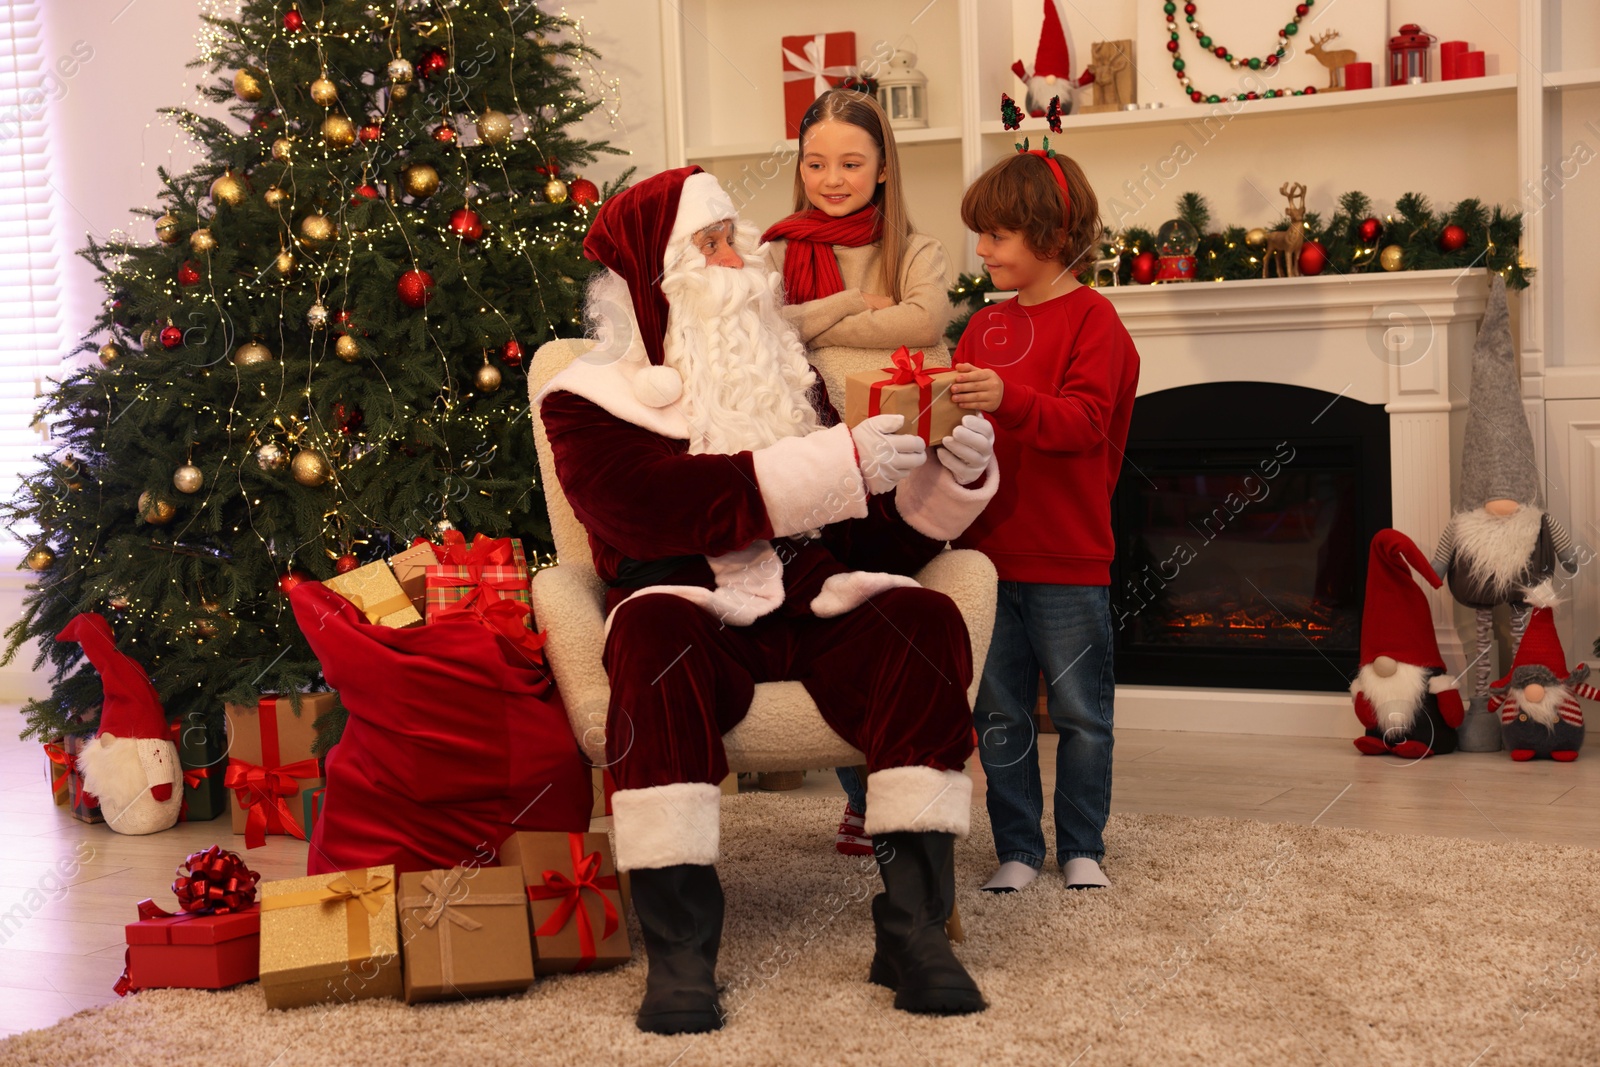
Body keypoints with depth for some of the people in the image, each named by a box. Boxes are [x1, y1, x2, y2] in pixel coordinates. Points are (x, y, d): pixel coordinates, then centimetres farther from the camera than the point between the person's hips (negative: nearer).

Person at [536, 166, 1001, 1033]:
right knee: (655, 638, -37)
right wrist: (836, 468, -17)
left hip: (817, 602, 4)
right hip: (698, 607, -3)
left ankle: (914, 924, -27)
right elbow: (665, 506, -14)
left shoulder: (789, 377, 22)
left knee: (922, 620, -27)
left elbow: (884, 538, 18)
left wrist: (954, 474, -2)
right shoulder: (593, 401, 8)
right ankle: (679, 949, -34)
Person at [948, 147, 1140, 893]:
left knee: (1080, 713, 6)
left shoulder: (1091, 318, -6)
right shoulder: (984, 325, 13)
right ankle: (1017, 850, 18)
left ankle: (1081, 848, 18)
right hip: (989, 553, 6)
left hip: (1068, 561, -5)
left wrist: (1008, 398, -35)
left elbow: (1084, 420, -20)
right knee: (998, 714, 8)